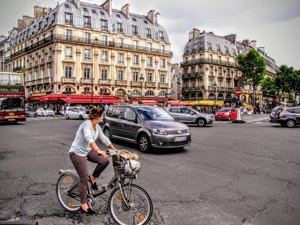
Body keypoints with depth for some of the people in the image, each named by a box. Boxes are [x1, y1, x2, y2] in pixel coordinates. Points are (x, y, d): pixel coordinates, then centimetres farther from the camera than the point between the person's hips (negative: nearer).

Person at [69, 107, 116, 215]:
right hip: (77, 153, -8)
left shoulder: (97, 127, 2)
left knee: (105, 161, -12)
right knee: (84, 179, -7)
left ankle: (93, 178, 11)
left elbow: (104, 139, 8)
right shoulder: (87, 124, -25)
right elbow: (89, 139, -42)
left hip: (87, 151, 8)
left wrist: (115, 150, 6)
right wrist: (98, 150, -54)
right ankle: (84, 206, 5)